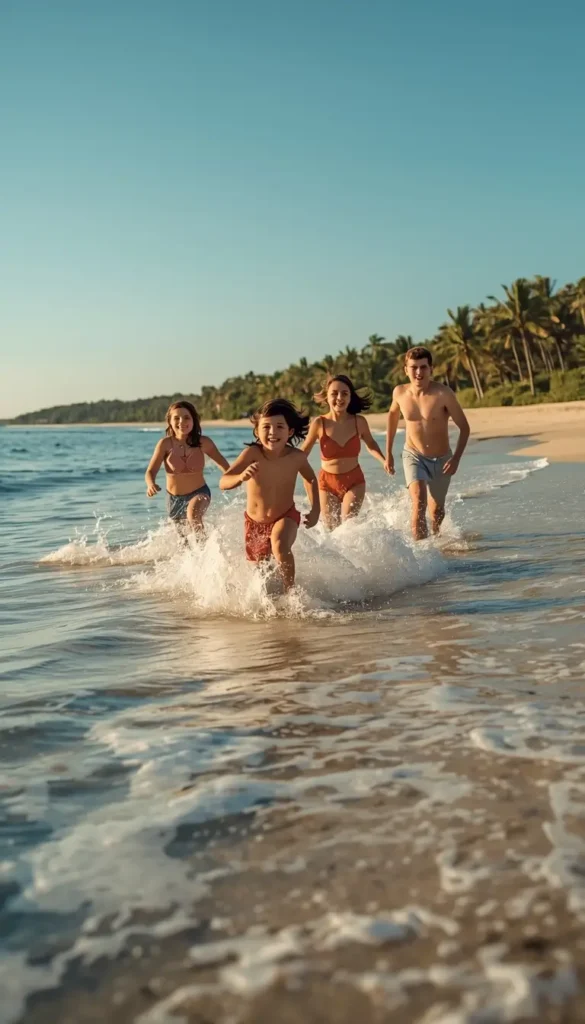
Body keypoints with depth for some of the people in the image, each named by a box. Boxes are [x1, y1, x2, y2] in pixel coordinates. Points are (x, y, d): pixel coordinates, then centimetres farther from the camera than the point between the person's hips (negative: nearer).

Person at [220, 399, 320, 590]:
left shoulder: (296, 457, -22)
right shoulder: (252, 453, -27)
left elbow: (310, 479, 2)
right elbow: (223, 483, -34)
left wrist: (315, 510, -4)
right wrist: (241, 477, -54)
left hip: (285, 517, -1)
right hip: (255, 522, 1)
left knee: (280, 545, -34)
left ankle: (290, 590, -12)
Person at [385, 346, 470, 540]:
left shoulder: (443, 393, -22)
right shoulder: (400, 392, -11)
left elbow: (464, 427, -15)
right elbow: (393, 414, 11)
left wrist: (456, 458, -26)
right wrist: (388, 453, 12)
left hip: (441, 459, 0)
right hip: (414, 456, 0)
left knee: (436, 510, 17)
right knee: (419, 502, -25)